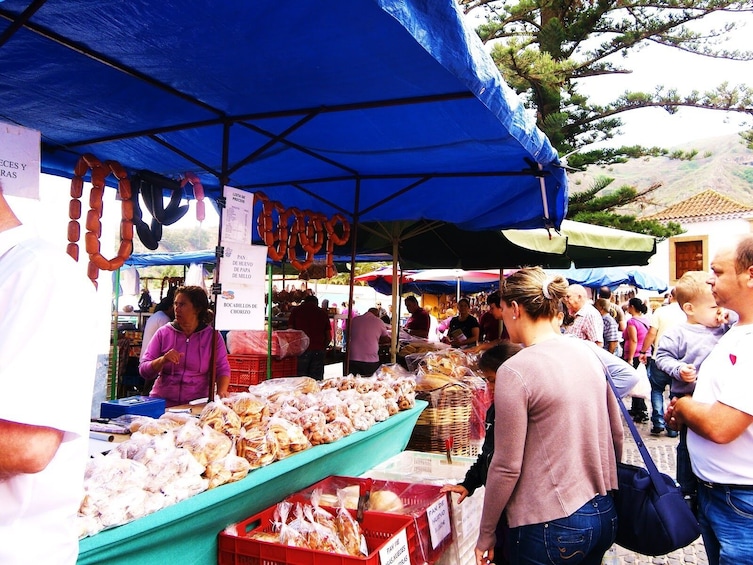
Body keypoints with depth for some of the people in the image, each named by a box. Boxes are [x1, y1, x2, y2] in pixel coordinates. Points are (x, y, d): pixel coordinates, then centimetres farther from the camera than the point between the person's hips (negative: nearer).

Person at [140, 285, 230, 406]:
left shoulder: (212, 336, 5)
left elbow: (222, 369, 4)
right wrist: (163, 360, -13)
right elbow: (144, 371, 6)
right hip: (163, 403, 0)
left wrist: (221, 392, -14)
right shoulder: (163, 333, 7)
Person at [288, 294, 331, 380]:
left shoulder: (296, 310, 8)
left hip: (301, 349, -1)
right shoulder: (323, 313, 13)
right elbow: (329, 337, 11)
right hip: (318, 350, 2)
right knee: (316, 380, 4)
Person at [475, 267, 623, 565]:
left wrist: (485, 534, -4)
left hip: (552, 528, -7)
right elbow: (616, 434, 9)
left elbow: (507, 467, -16)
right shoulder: (589, 352, 1)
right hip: (604, 514, 7)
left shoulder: (515, 372, -19)